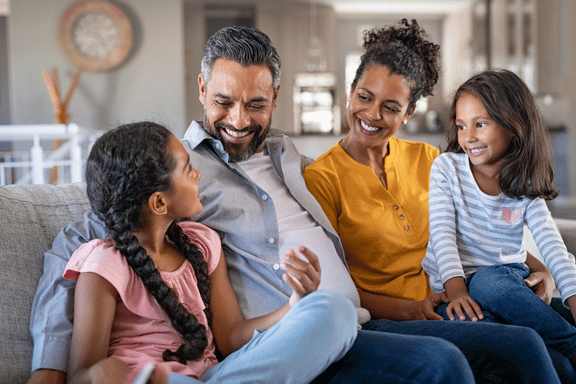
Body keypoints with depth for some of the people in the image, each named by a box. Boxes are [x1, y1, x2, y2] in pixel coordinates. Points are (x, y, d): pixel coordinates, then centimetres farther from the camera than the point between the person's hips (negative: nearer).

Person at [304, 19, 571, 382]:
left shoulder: (426, 159, 11)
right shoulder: (321, 178, -4)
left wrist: (538, 267, 3)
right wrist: (408, 309, -17)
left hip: (447, 306, 5)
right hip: (382, 323, -4)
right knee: (522, 345, -26)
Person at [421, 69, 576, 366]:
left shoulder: (526, 184, 3)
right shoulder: (447, 167, -1)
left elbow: (552, 246, -7)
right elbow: (442, 233, -10)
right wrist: (456, 290, -25)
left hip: (511, 277, 2)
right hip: (460, 282, -2)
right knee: (489, 282, -35)